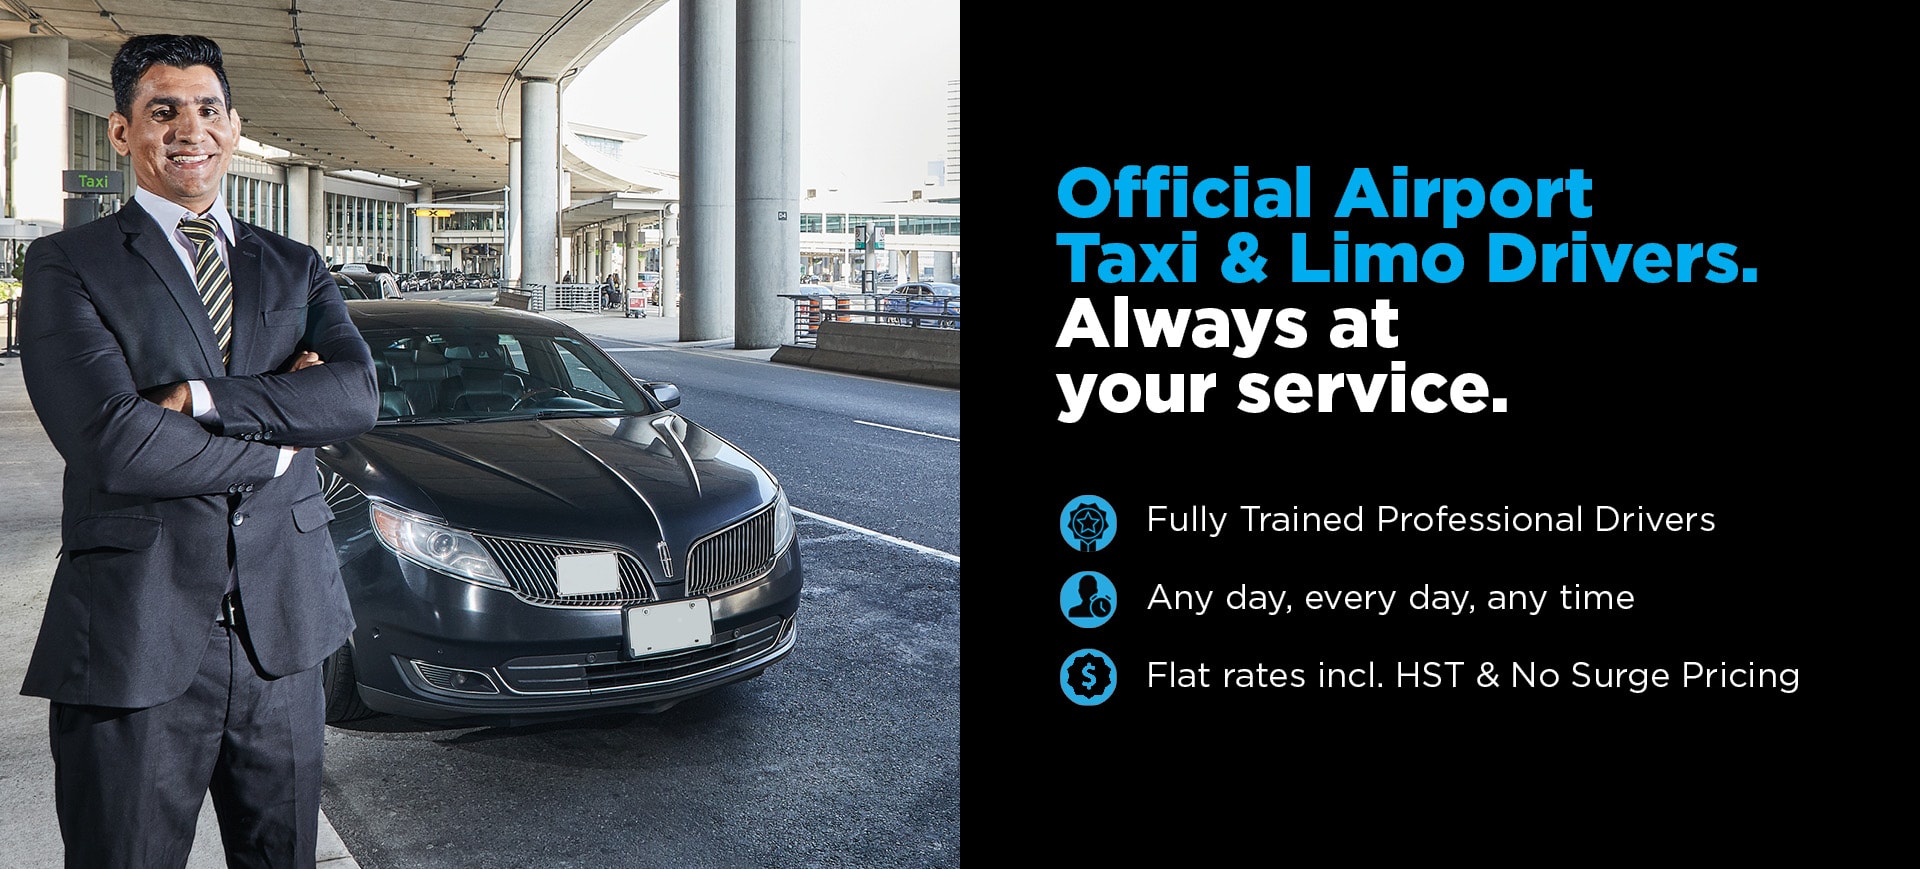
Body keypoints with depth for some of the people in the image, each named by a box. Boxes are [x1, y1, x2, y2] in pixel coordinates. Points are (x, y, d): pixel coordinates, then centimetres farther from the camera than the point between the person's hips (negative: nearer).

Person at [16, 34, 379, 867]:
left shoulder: (295, 267, 12)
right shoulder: (67, 264, 0)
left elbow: (356, 394, -7)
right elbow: (110, 445, -15)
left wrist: (200, 398, -15)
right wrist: (279, 440, -8)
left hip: (284, 632, 4)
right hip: (136, 641, -4)